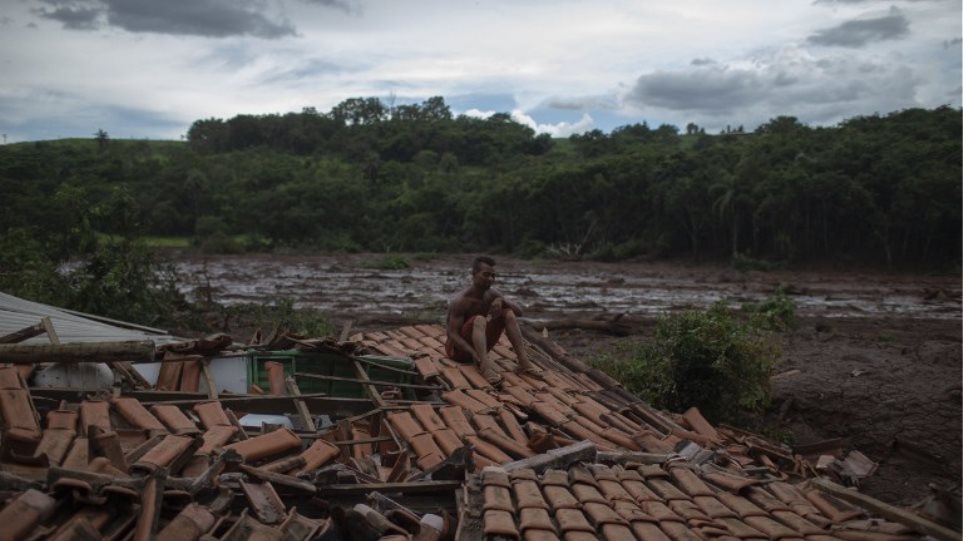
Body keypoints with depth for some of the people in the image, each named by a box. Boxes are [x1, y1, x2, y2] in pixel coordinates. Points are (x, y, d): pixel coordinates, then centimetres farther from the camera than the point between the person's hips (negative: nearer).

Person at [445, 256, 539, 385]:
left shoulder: (492, 294, -2)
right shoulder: (460, 301, -23)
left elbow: (518, 312, -2)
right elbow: (452, 334, -28)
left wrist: (501, 300, -23)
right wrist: (474, 354, -43)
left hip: (480, 345, 7)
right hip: (459, 348, -7)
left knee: (508, 314, -8)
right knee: (479, 319, -33)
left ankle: (523, 361, -18)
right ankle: (485, 365, -50)